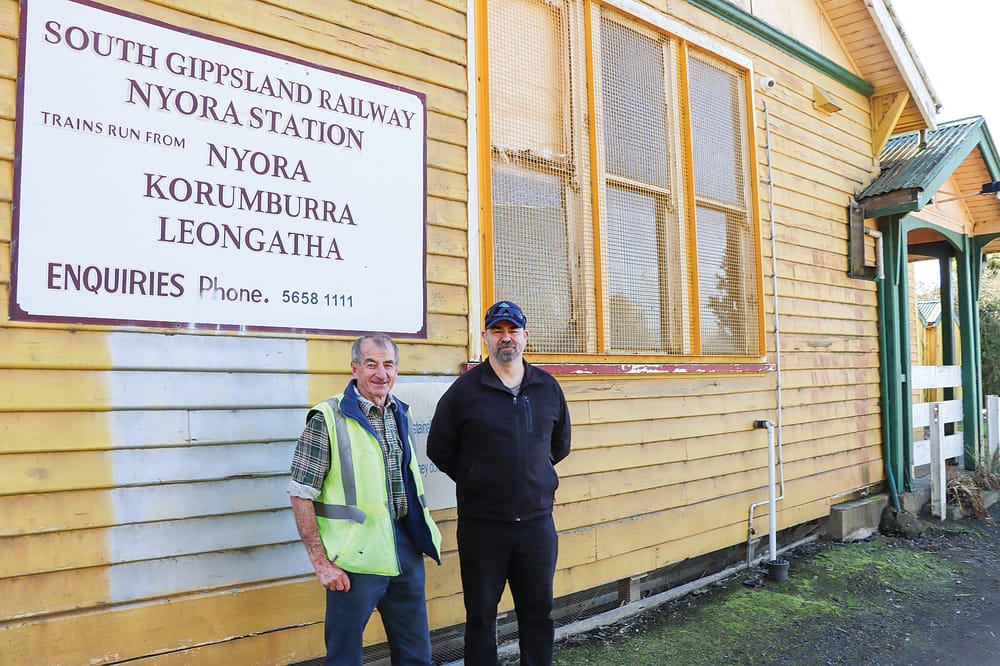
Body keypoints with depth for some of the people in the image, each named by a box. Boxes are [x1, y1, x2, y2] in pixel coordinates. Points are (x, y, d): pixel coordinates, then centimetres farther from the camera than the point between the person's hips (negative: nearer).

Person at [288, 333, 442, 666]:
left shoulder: (400, 413, 8)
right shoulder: (327, 418, -12)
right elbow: (301, 495, -12)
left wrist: (422, 537, 14)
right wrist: (321, 562, -14)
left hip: (406, 551, 6)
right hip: (355, 557, -6)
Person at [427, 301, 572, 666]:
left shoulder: (548, 388, 5)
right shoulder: (465, 389, -4)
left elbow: (560, 445, 18)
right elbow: (439, 449, 2)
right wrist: (475, 483, 4)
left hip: (537, 522, 3)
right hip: (482, 524, -2)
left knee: (538, 612, 13)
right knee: (481, 614, 10)